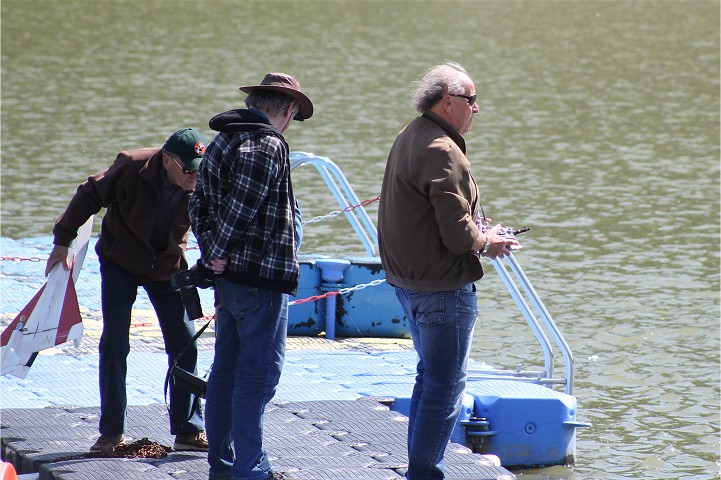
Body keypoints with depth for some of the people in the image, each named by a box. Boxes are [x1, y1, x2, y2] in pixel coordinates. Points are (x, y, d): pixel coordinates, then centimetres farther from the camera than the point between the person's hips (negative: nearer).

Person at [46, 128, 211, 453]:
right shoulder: (131, 169, -27)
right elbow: (88, 197, -12)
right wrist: (62, 241, -9)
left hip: (168, 268, 2)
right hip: (120, 264, -2)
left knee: (184, 346, 0)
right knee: (114, 345, -6)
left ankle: (188, 431, 10)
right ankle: (111, 432, 3)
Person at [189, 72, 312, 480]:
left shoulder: (223, 141, 13)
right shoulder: (268, 145, -15)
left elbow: (200, 203, 13)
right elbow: (241, 206, -22)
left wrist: (211, 251, 4)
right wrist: (218, 253, -11)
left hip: (230, 275, 9)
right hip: (262, 277, -9)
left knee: (227, 369, 14)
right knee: (260, 371, -5)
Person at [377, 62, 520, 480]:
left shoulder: (409, 139, 12)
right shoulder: (443, 152, -21)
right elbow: (457, 234, -24)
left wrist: (475, 230, 12)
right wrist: (486, 243, -5)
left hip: (409, 280, 10)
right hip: (443, 286, -10)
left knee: (431, 374, 21)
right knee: (447, 384, -3)